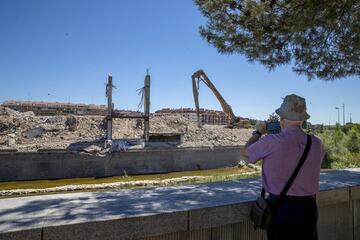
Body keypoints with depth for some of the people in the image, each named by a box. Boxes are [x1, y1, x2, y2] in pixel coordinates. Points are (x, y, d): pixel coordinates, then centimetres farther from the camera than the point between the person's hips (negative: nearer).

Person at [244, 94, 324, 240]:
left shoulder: (271, 141, -19)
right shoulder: (317, 143, -6)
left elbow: (247, 152, 0)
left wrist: (258, 133, 17)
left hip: (280, 207, -3)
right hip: (308, 208, 4)